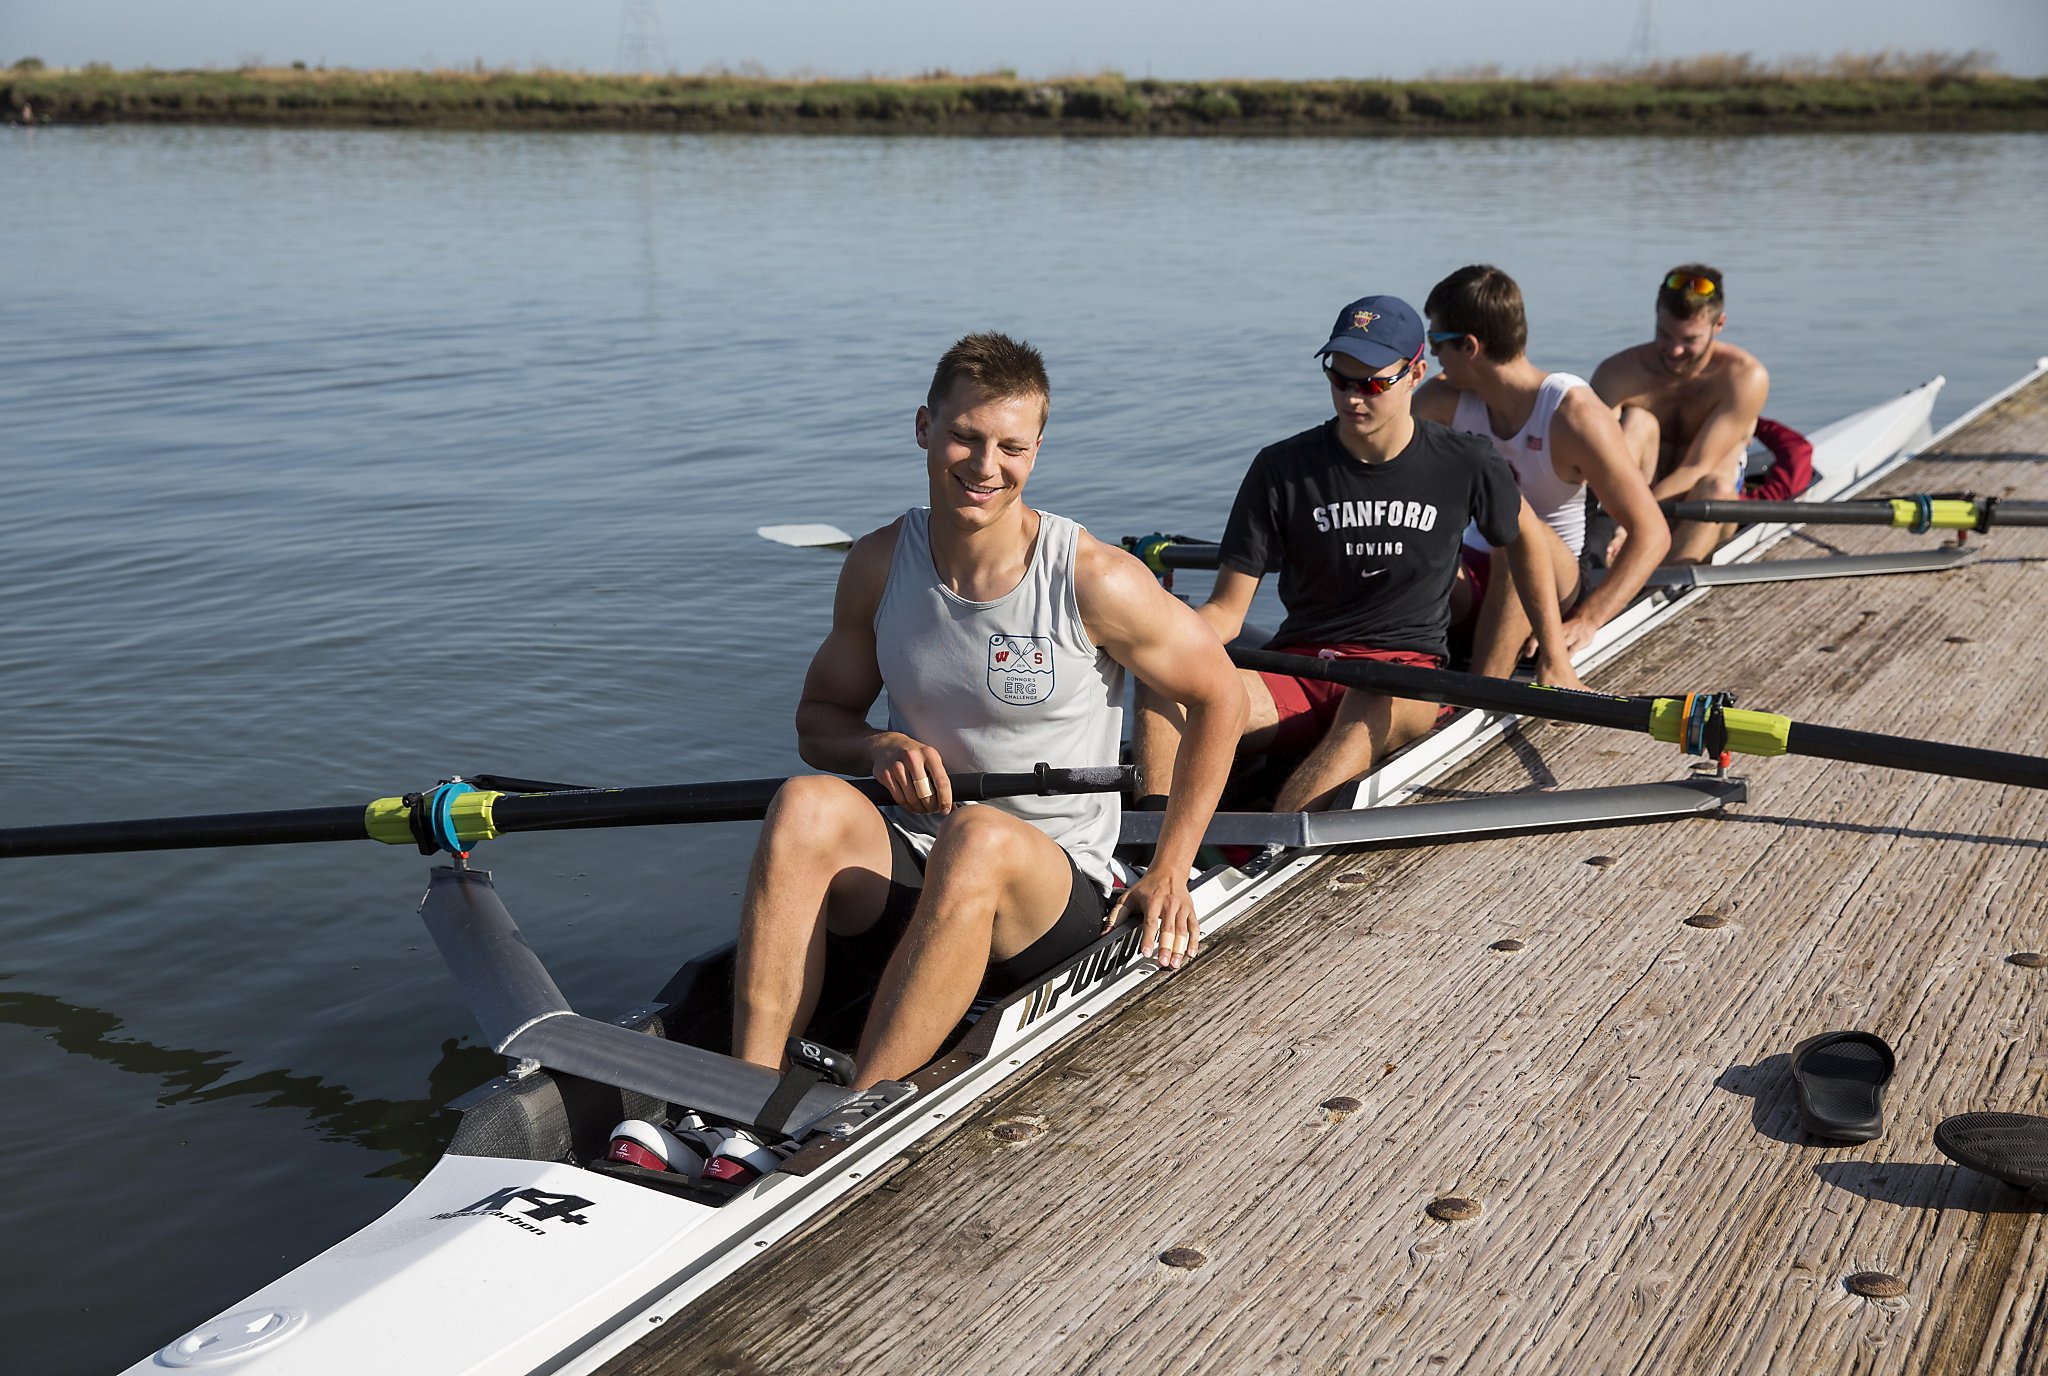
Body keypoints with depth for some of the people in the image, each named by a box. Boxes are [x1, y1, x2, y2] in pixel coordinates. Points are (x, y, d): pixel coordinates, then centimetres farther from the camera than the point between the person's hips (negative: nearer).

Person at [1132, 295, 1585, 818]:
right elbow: (1226, 610, -1)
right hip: (1296, 668, 2)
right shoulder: (1282, 469, -1)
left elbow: (1525, 538, 23)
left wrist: (1555, 662, 19)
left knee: (1365, 722, -41)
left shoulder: (1464, 465, 1)